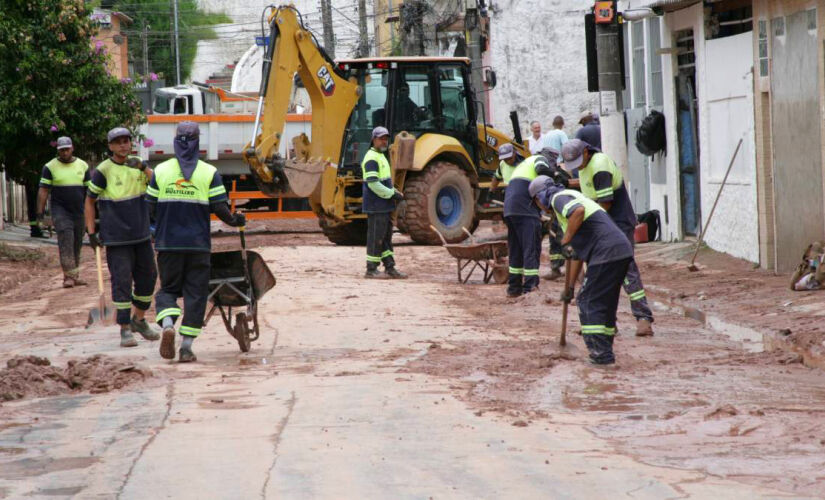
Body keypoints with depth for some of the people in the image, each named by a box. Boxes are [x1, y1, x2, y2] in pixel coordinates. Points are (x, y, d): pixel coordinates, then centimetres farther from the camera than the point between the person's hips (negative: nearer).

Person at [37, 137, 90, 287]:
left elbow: (89, 190, 13)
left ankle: (74, 276, 16)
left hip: (79, 211, 4)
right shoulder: (50, 167, 0)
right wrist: (40, 212, -10)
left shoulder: (83, 166, 9)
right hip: (60, 210, -4)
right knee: (66, 240, -18)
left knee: (77, 244, 7)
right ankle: (69, 276, -22)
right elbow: (43, 191, -3)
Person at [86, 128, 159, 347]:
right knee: (122, 282, -9)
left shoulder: (136, 165, 7)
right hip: (116, 238, -5)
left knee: (148, 278, 12)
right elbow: (90, 201, -1)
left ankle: (139, 319, 31)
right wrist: (91, 232, -6)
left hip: (141, 235, 5)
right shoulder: (103, 171, -7)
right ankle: (125, 329, -3)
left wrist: (143, 167, -20)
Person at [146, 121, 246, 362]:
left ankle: (167, 324, -15)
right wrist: (234, 221, 14)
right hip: (198, 243, -1)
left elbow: (150, 207, 4)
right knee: (195, 293, 5)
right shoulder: (209, 173, -3)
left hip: (168, 243, 1)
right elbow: (219, 207, -6)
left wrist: (158, 227, 23)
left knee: (168, 288, 14)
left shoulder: (161, 171, 2)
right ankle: (186, 346, 0)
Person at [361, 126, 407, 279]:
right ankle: (371, 270, -1)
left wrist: (395, 192, 10)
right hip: (376, 206, -10)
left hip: (384, 206, 10)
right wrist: (392, 194, -18)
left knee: (386, 237, 12)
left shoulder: (381, 157, 18)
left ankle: (390, 268, 17)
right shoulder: (371, 158, -15)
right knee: (376, 237, -6)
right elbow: (373, 183, -22)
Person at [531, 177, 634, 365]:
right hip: (622, 251, 9)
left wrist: (566, 240, -14)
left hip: (606, 252, -9)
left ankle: (601, 354, -6)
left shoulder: (559, 198, 1)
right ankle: (605, 352, 22)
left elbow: (578, 211, -26)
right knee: (606, 303, 18)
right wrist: (569, 286, 38)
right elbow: (577, 254, 35)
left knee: (588, 302, -3)